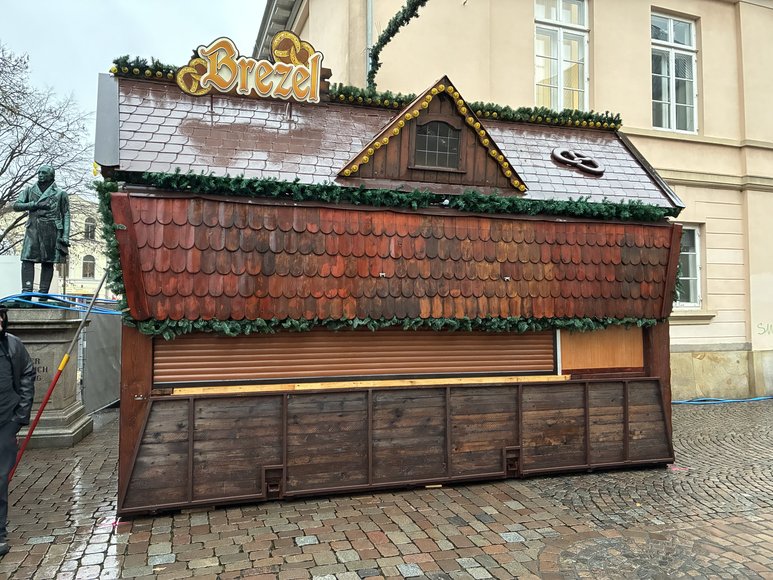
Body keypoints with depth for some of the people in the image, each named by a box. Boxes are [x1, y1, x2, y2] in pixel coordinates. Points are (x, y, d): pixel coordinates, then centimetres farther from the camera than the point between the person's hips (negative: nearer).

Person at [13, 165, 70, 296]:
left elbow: (66, 215, 6)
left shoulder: (60, 193, 9)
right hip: (33, 228, 2)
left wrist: (65, 236, -3)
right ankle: (26, 291, -13)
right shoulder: (30, 191, 16)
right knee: (27, 259, -10)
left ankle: (43, 293, 2)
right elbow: (16, 205, 9)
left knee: (47, 262, 0)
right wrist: (35, 205, -6)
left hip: (51, 230, -2)